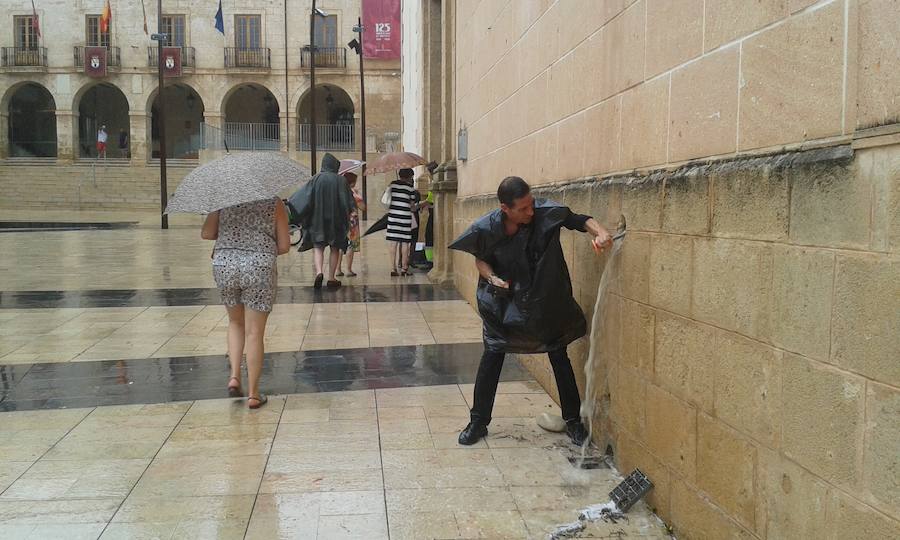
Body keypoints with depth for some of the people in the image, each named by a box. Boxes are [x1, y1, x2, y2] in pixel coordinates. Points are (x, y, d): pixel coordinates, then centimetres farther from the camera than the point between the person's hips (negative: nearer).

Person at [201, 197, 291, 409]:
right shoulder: (274, 202, 3)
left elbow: (206, 233, 2)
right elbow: (284, 246, 1)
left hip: (224, 266, 2)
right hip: (260, 267, -2)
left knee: (235, 322, 25)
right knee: (255, 333, 5)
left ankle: (235, 376, 11)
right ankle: (253, 394, 11)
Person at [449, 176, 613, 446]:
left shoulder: (545, 213, -23)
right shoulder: (486, 228, -21)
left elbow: (578, 219, -13)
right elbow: (480, 258, -2)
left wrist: (600, 232, -33)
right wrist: (492, 278, -21)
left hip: (547, 299, 0)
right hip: (504, 301, 0)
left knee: (559, 358, 7)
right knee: (492, 358, 2)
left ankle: (573, 420, 24)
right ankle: (478, 422, 17)